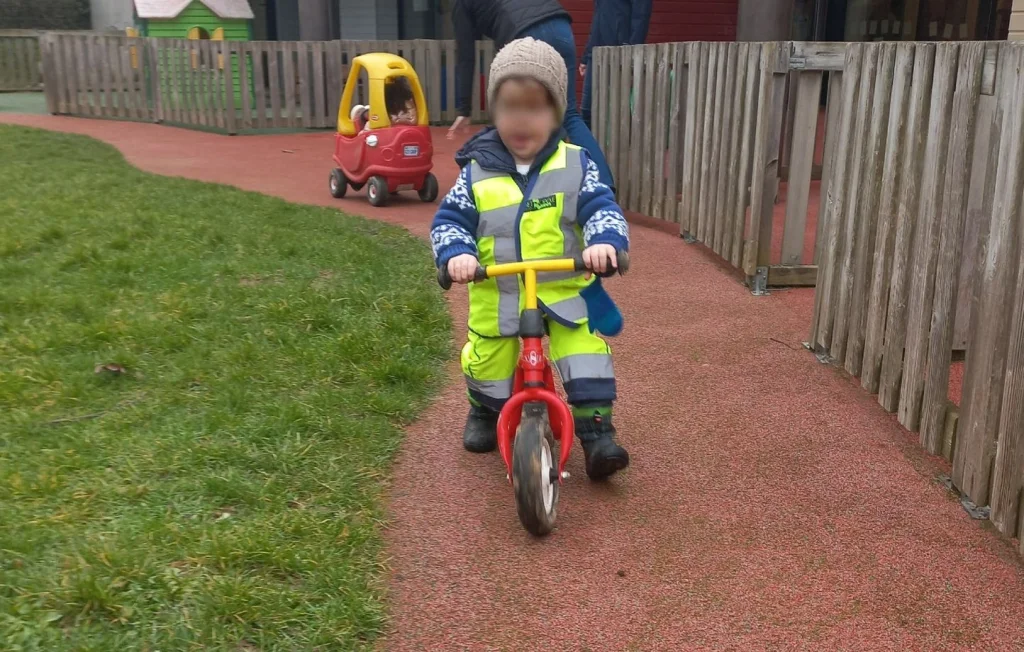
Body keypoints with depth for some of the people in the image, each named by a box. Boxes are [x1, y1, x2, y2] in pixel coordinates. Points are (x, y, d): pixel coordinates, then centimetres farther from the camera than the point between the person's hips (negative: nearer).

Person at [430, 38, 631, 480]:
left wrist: (605, 241, -33)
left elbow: (601, 207, -11)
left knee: (586, 358, -10)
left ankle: (597, 431, 3)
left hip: (564, 290, -1)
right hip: (496, 295, 1)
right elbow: (449, 221, -4)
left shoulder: (574, 165, -6)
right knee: (487, 362, 12)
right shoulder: (477, 171, -5)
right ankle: (484, 413, 42)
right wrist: (456, 253, -25)